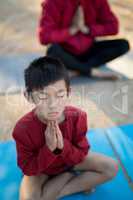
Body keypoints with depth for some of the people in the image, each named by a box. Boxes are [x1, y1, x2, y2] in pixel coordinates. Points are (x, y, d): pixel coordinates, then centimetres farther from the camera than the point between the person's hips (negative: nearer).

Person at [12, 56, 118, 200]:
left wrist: (63, 146, -37)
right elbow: (28, 169, -22)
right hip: (38, 169, -2)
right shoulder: (23, 128, -30)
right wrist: (48, 148, -38)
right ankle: (69, 175, -3)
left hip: (70, 159, 3)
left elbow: (81, 156, -16)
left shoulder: (77, 117, -25)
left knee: (111, 167, -10)